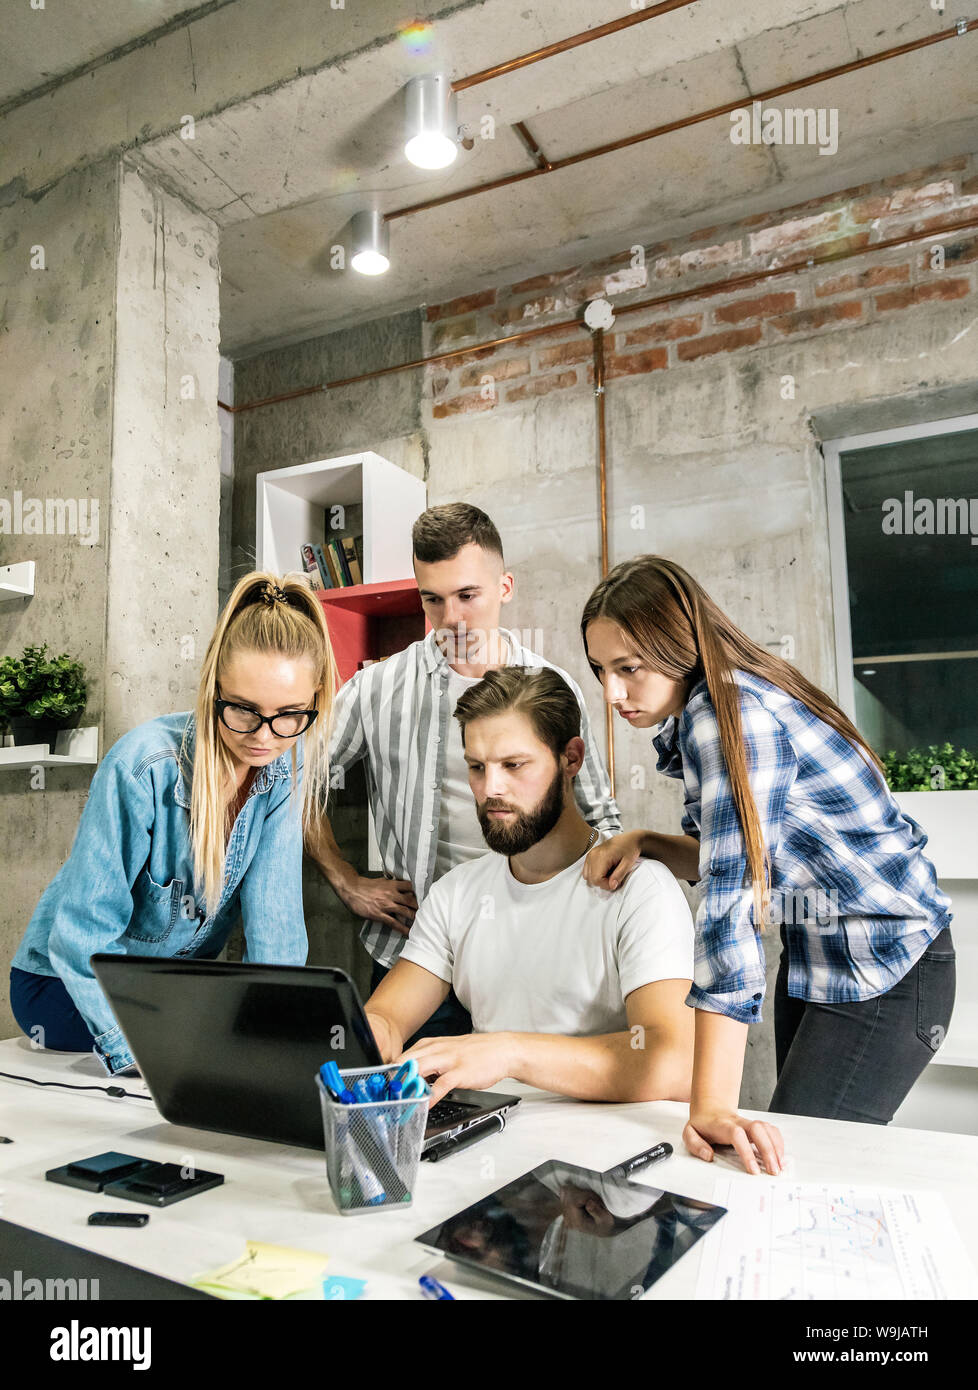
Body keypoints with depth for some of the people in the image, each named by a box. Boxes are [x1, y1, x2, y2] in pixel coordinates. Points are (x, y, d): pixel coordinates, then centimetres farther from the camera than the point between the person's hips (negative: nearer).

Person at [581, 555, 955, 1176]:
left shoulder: (728, 713, -27)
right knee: (786, 1154, 15)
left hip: (885, 972, -9)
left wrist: (713, 1106, -36)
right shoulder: (698, 715, 3)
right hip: (813, 956, 10)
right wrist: (644, 841, -10)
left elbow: (732, 897, -34)